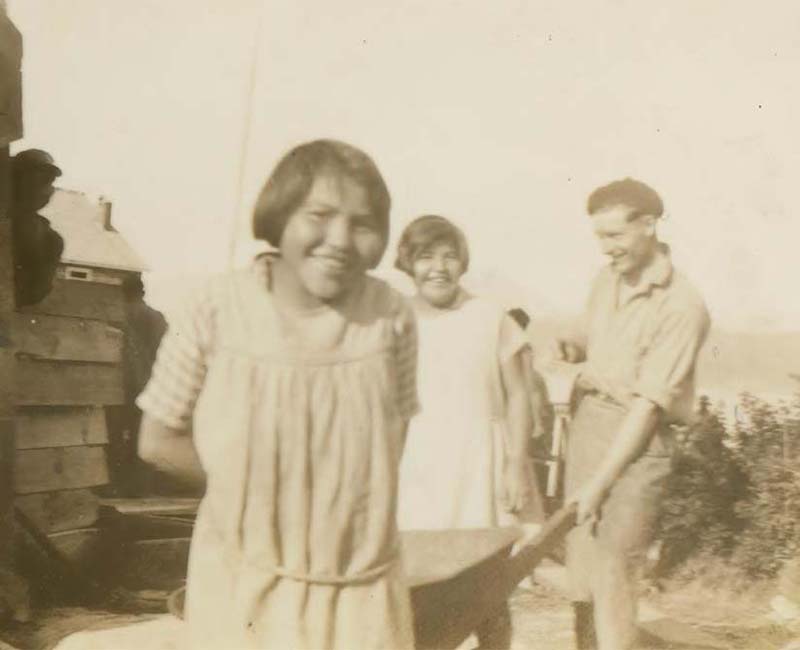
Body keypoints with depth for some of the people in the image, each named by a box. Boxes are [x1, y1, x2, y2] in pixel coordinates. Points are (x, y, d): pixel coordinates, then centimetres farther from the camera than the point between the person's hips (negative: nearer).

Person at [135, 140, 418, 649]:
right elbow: (159, 440, -1)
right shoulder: (219, 310, -11)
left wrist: (340, 499, -2)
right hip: (243, 590, -1)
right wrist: (258, 489, -4)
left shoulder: (392, 317, -8)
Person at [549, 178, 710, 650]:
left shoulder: (682, 306, -17)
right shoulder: (608, 280, 5)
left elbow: (651, 402, -20)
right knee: (581, 560, 12)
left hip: (638, 439, -7)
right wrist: (574, 349, -3)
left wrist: (601, 482, -20)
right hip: (589, 419, 7)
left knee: (611, 570, -10)